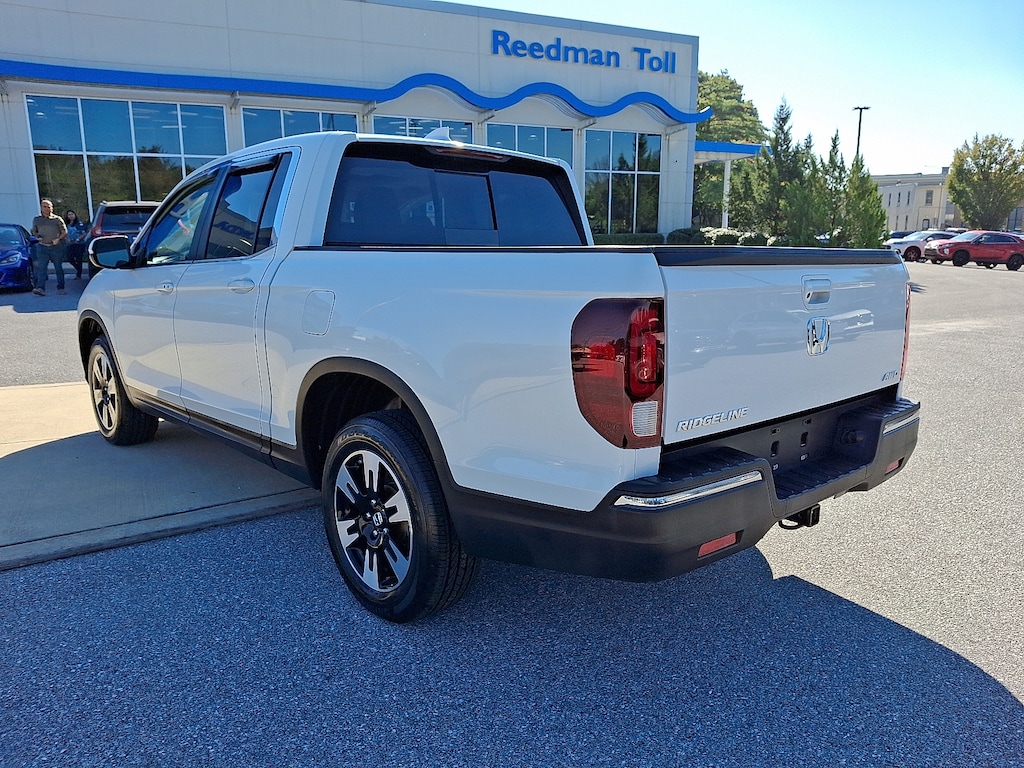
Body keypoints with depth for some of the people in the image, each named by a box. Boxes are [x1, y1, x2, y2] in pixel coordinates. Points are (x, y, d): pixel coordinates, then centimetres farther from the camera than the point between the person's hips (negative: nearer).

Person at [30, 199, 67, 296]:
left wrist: (58, 238, -13)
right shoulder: (36, 220, 12)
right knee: (41, 268, -11)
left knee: (59, 268, 5)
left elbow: (64, 231, 4)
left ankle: (60, 288, 14)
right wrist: (37, 236, -2)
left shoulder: (57, 219, 4)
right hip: (42, 247, 1)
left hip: (56, 247, -1)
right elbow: (34, 231, 21)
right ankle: (40, 288, -19)